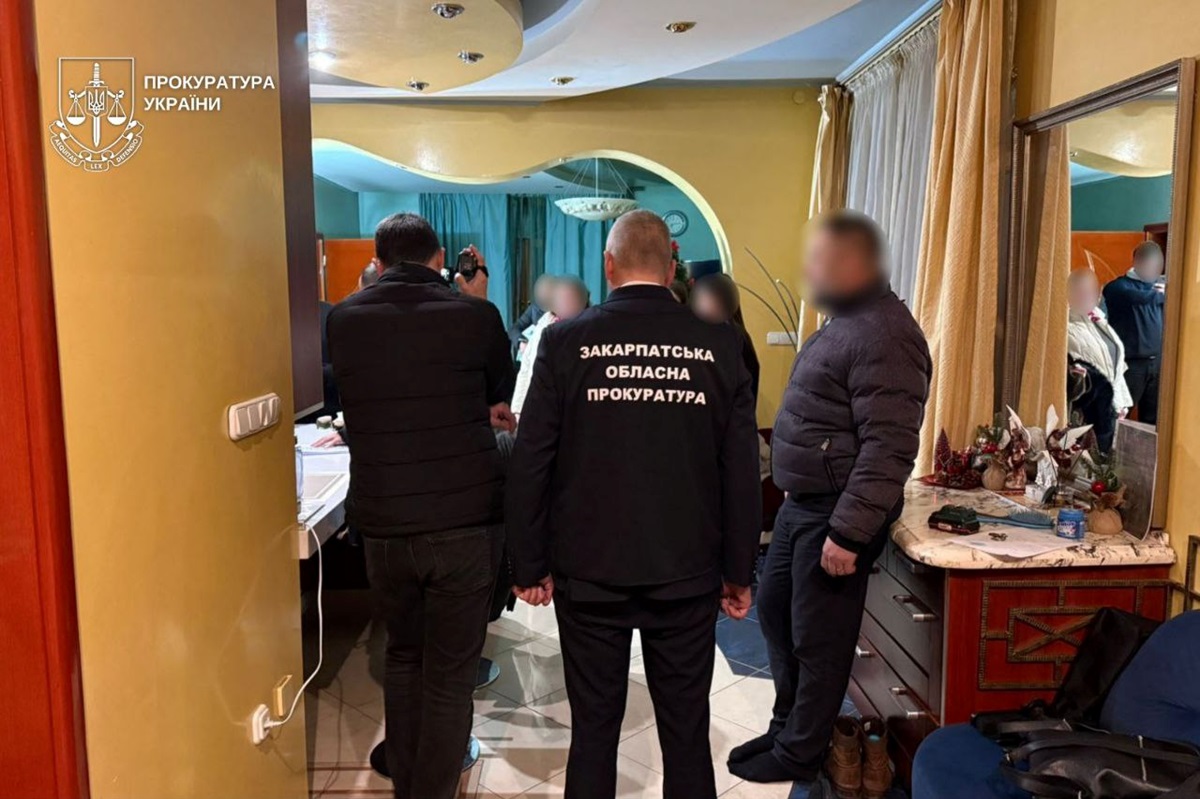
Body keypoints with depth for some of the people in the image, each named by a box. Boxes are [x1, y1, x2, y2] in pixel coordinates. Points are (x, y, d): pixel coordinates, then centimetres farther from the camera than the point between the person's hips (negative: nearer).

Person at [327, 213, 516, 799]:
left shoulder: (343, 320, 2)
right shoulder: (474, 315, -7)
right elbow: (501, 393, 12)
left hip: (382, 524, 4)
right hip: (466, 521, -3)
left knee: (403, 656, 23)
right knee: (450, 674, 9)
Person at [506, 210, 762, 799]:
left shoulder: (566, 341, -6)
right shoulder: (719, 346, -3)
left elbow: (531, 464, -5)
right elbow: (742, 472, -1)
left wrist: (529, 566, 4)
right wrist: (739, 572, 8)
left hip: (589, 574, 0)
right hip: (687, 575, 1)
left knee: (593, 730, 13)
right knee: (687, 735, 14)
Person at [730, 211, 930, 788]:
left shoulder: (881, 334, -21)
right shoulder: (844, 322, 13)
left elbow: (888, 447, -26)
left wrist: (847, 532, -25)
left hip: (836, 512, -10)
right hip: (802, 502, 10)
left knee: (817, 640, 5)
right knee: (774, 609, 19)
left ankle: (798, 755, 24)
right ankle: (786, 727, 37)